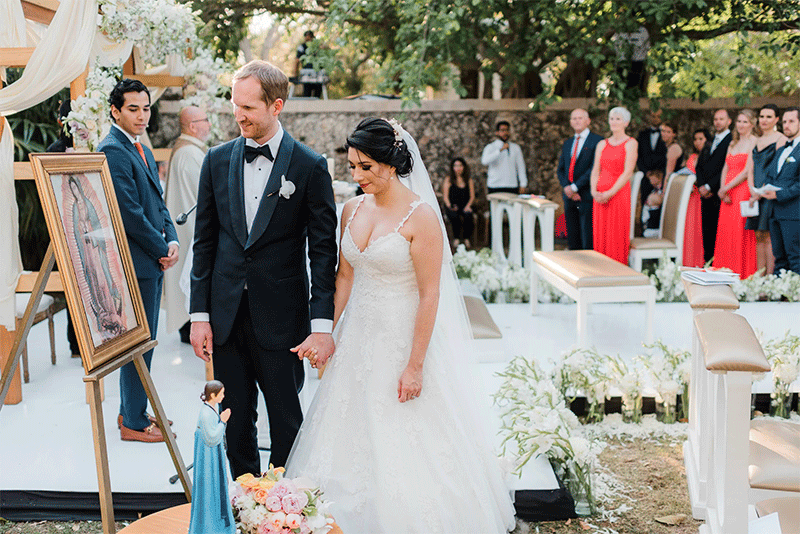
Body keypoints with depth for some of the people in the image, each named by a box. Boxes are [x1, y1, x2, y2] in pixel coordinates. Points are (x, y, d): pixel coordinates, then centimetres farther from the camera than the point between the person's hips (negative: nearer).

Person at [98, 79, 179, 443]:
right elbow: (129, 213, -19)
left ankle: (133, 410, 28)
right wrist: (161, 250, -11)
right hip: (136, 262, -10)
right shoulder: (112, 151, -15)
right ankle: (133, 423, 8)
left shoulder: (143, 150, 16)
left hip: (153, 261, 10)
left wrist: (172, 241, 2)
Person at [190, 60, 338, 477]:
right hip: (226, 315, 3)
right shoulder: (217, 160, 5)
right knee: (235, 422, 13)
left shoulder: (309, 167, -6)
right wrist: (199, 314, 2)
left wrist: (322, 324, -12)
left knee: (286, 422, 8)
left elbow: (323, 251, -6)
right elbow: (204, 242, 7)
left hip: (281, 318, -3)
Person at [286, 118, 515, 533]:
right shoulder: (353, 209, 4)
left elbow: (429, 295, -17)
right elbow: (345, 276, 11)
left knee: (406, 448, 4)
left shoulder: (421, 216, -16)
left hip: (403, 340, -6)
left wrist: (415, 365, -18)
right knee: (353, 441, 14)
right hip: (359, 338, 6)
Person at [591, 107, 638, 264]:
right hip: (600, 196, 5)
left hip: (619, 193, -5)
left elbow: (628, 172, -9)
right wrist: (594, 191, -6)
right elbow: (595, 170, 11)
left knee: (617, 235, -4)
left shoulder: (630, 143, -2)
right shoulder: (602, 144, 14)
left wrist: (610, 193, -15)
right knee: (600, 235, 4)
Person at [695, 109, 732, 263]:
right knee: (707, 232, 7)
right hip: (706, 195, 7)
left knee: (719, 232, -8)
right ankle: (707, 263, 12)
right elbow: (699, 166, 19)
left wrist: (710, 187, -11)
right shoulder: (710, 143, 21)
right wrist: (701, 186, 2)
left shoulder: (732, 141, -5)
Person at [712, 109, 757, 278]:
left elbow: (747, 171, -12)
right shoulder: (733, 143, 18)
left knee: (741, 234, -8)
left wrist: (725, 188, -11)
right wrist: (723, 190, -1)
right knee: (725, 232, 3)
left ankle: (743, 275, -3)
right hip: (728, 195, 7)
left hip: (744, 191, -7)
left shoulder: (753, 142, -5)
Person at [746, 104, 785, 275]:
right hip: (756, 195, 7)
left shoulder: (781, 140, -6)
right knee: (759, 236, 6)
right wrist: (753, 190, -1)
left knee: (769, 237, -9)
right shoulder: (757, 141, 17)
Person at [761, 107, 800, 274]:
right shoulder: (780, 150, 21)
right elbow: (769, 174, 25)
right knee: (780, 258, 10)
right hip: (776, 213, 8)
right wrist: (767, 190, 4)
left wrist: (779, 195, -17)